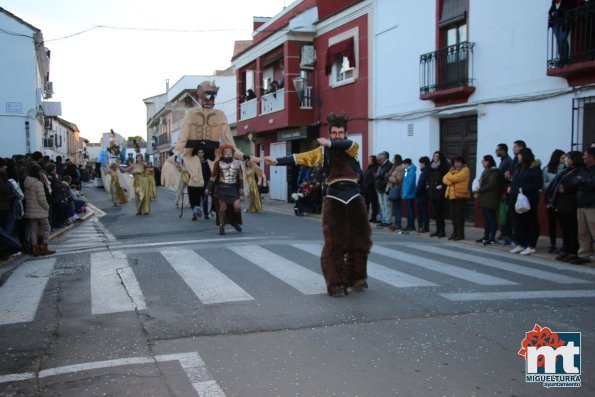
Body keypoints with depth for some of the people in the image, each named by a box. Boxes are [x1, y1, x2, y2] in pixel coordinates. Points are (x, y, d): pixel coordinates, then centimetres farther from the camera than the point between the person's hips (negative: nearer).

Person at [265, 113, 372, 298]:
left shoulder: (353, 147, 5)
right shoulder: (323, 150, 6)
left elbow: (347, 145, -20)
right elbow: (300, 158, -1)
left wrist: (330, 143, -32)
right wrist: (276, 161, -8)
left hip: (354, 198, 1)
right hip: (334, 199, -1)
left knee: (358, 240, 10)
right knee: (334, 243, -4)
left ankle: (356, 278, 26)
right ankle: (336, 283, 3)